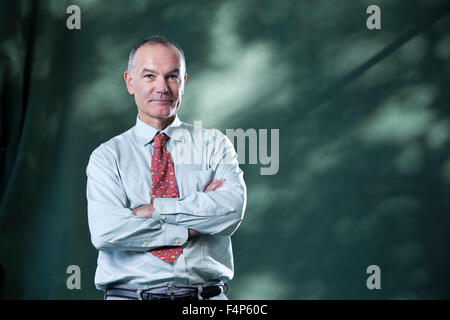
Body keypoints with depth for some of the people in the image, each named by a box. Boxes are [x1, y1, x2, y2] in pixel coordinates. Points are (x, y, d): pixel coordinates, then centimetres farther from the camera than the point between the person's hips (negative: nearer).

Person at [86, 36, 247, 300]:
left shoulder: (214, 144, 12)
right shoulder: (107, 156, 9)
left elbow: (232, 209, -6)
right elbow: (106, 231, -7)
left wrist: (154, 209, -8)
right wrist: (191, 229, -8)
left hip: (207, 298, 0)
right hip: (130, 294, 0)